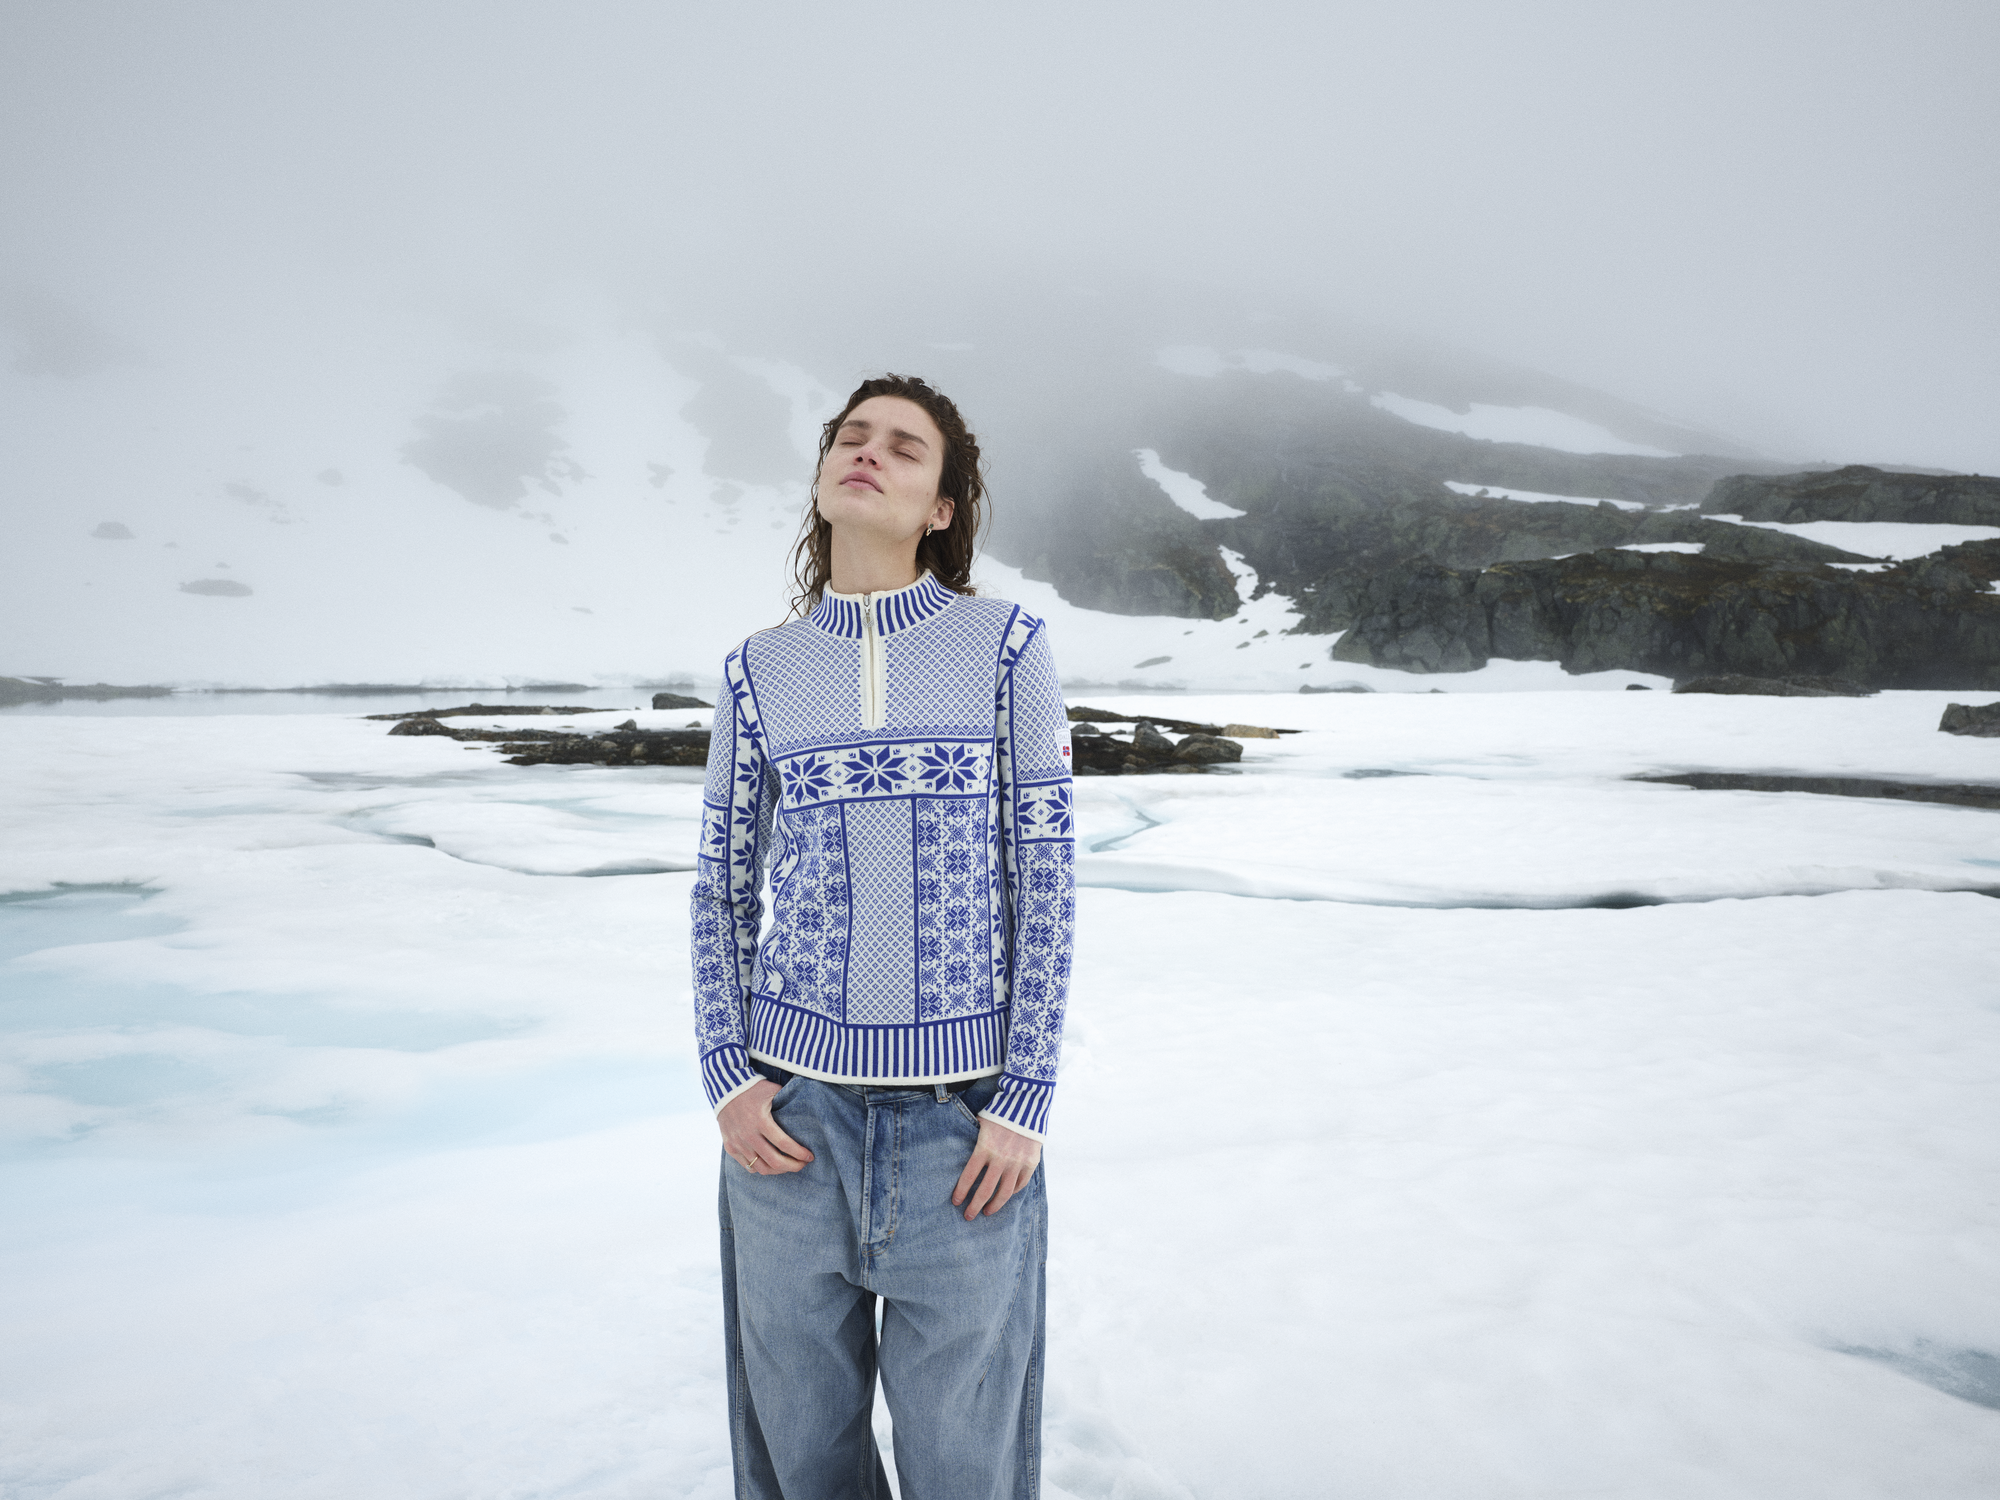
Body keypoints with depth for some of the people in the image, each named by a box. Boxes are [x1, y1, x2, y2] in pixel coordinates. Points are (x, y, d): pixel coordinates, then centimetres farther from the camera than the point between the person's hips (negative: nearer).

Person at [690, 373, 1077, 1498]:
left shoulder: (1008, 647, -1)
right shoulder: (759, 671, 6)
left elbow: (1046, 878, -2)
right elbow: (723, 887, 11)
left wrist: (1027, 1099, -6)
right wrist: (727, 1078, 1)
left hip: (964, 1112, -2)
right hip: (792, 1109, 2)